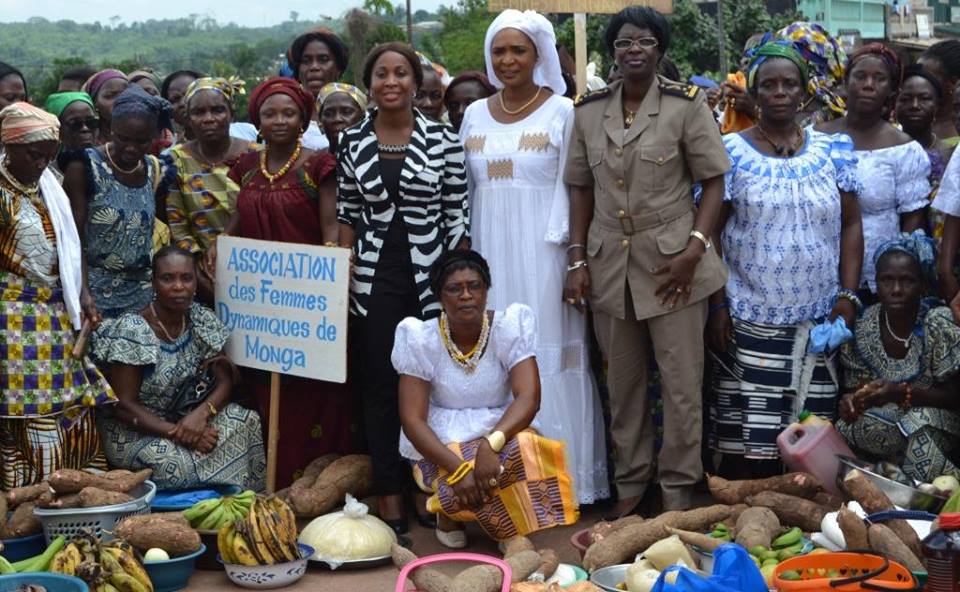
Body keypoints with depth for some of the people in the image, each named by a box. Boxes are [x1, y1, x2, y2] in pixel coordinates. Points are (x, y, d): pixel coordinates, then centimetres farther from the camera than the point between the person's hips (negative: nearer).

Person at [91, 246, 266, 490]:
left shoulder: (202, 321, -4)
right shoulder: (132, 332, -19)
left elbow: (225, 380, -3)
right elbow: (124, 405, -19)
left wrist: (201, 413, -24)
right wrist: (175, 433, -28)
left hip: (182, 419, 5)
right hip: (134, 430, -5)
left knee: (247, 421, -17)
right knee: (176, 463, -34)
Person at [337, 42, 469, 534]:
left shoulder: (443, 139, -1)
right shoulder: (351, 141, 4)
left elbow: (457, 216, 1)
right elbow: (346, 215, 8)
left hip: (430, 277, -1)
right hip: (373, 280, 1)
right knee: (379, 386, 5)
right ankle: (390, 500, 13)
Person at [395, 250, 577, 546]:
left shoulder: (509, 328, -9)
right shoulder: (422, 339, -11)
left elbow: (528, 397, -19)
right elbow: (412, 419, -14)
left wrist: (491, 443, -37)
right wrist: (459, 467, -29)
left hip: (499, 436, 1)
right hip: (441, 447, -1)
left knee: (524, 447, -35)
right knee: (464, 488, -34)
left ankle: (516, 533, -6)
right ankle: (449, 513, 5)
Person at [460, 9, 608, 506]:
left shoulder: (562, 111, -2)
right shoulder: (475, 114, 11)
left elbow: (570, 188, -4)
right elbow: (467, 190, 15)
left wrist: (564, 250, -11)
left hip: (540, 249, -4)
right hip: (488, 247, 4)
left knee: (545, 353, -2)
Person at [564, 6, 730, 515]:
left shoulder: (687, 104, -5)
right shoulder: (588, 110, 5)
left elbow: (713, 182, -4)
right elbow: (581, 188, 9)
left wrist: (695, 249, -14)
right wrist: (577, 260, 3)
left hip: (671, 260, -3)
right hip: (608, 262, 3)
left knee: (681, 382, 2)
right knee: (622, 381, 12)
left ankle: (678, 488, 17)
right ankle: (630, 479, 26)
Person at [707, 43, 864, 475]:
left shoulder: (832, 150, 8)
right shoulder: (731, 152, 1)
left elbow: (851, 225, 8)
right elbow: (711, 232, -1)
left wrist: (847, 295, -1)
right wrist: (717, 305, -6)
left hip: (817, 320, 2)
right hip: (750, 320, -2)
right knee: (747, 434, -3)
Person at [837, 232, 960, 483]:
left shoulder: (939, 326, -16)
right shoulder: (862, 328, -7)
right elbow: (855, 388, 2)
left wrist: (900, 393, -30)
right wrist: (851, 401, -24)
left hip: (937, 422, -3)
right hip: (884, 421, 3)